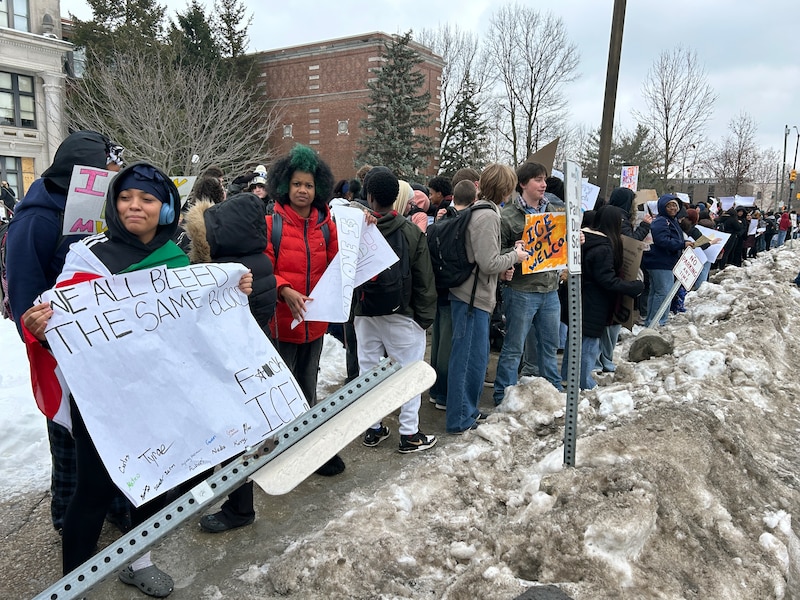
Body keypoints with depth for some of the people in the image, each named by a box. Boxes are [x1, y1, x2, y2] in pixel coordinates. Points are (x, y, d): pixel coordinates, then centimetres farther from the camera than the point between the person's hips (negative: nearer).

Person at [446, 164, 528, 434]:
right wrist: (515, 256, -5)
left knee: (476, 356, 19)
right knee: (469, 359, -1)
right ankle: (459, 420, 9)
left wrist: (505, 263, 7)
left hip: (473, 296, 10)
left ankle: (467, 410, 31)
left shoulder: (479, 210, 13)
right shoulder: (487, 216, -18)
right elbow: (488, 263, -21)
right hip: (472, 297, -10)